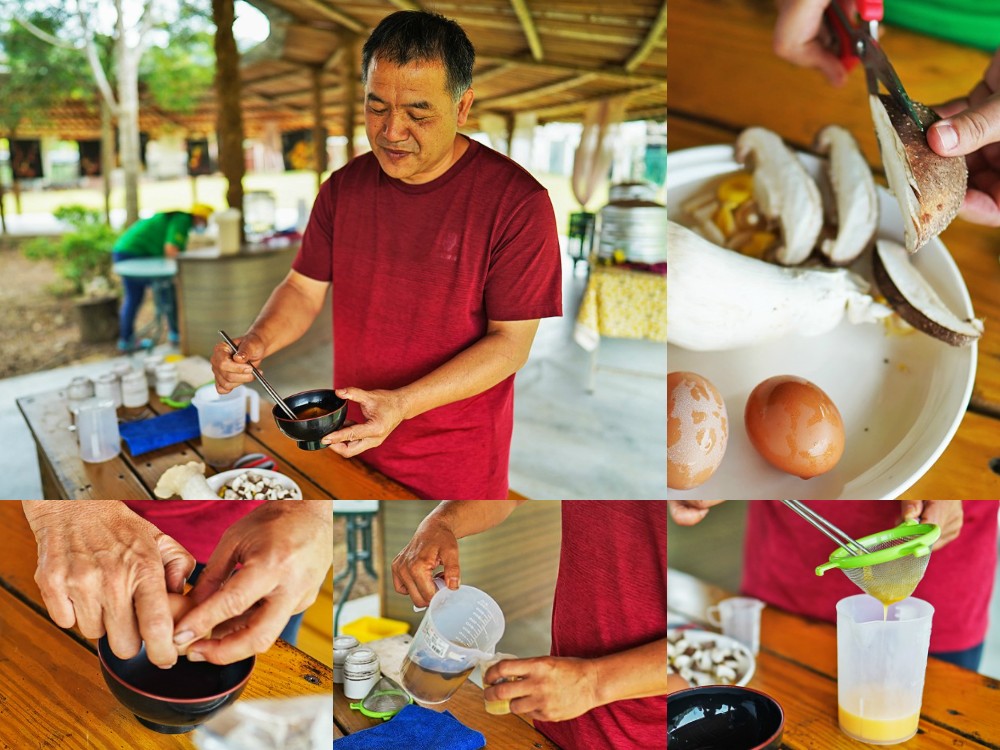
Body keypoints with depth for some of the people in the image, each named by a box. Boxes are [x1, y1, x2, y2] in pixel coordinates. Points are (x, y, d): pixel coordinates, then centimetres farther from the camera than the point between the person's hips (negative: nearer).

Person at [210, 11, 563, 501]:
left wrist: (402, 404, -30)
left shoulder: (517, 202, -20)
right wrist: (257, 341, -17)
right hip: (353, 436, 5)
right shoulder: (344, 187, -2)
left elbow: (511, 342, -20)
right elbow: (305, 288, 5)